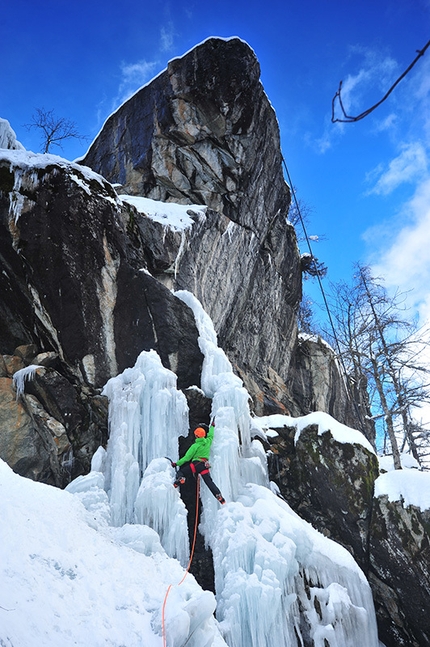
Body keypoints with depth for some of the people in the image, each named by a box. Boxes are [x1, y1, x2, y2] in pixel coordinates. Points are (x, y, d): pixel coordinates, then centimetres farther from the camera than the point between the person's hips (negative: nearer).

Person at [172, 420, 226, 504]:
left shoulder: (195, 445, -2)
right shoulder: (208, 441, 11)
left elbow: (187, 457, -3)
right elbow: (211, 435, 35)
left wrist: (177, 463, 6)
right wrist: (212, 426, 52)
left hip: (196, 463, -5)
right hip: (205, 465, 5)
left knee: (180, 472, -1)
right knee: (210, 482, 8)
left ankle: (180, 478, -34)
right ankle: (220, 496, -3)